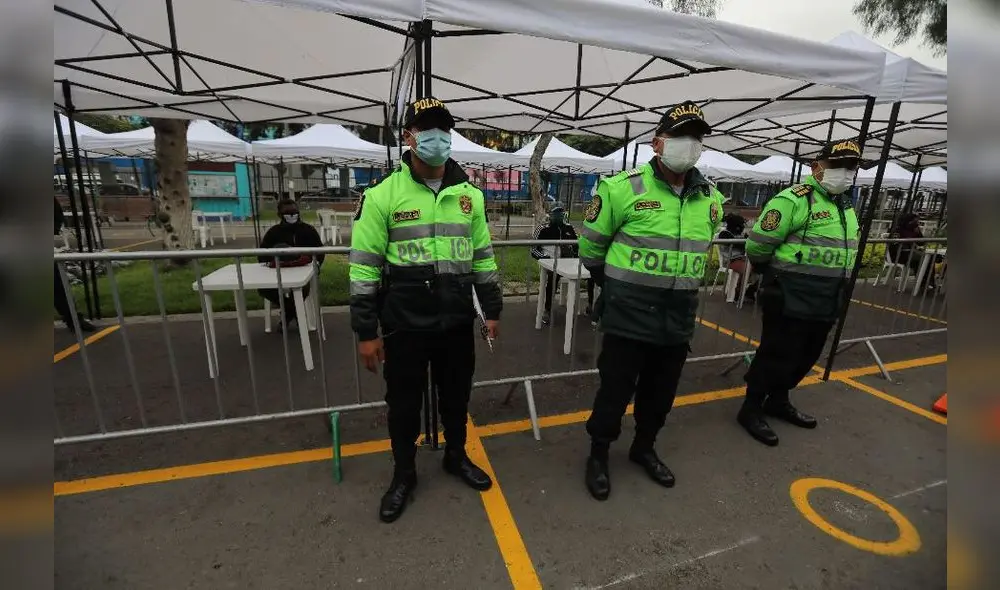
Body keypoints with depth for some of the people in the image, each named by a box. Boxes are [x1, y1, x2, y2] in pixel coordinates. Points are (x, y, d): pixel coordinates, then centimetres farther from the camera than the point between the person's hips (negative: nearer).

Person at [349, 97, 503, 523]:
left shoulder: (470, 195, 5)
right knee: (404, 402, 13)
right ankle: (403, 475, 36)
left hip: (457, 321, 3)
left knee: (456, 395, 19)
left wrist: (492, 308, 9)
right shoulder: (383, 195, -7)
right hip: (405, 324, -3)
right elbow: (364, 266, -7)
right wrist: (366, 331, -7)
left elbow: (483, 256, 10)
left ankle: (456, 457, 44)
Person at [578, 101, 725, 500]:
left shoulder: (711, 200, 6)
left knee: (661, 393, 19)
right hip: (628, 317, -5)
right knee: (615, 391, 7)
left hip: (679, 320, 6)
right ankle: (598, 456, 31)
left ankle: (643, 448, 44)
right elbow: (592, 245, -1)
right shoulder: (624, 188, -12)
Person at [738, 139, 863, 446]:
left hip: (825, 301, 9)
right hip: (790, 299, -9)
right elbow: (758, 245, -17)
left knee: (805, 357, 18)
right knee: (777, 355, -1)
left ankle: (778, 402, 36)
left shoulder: (846, 205, 14)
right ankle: (751, 410, 14)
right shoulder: (794, 199, -15)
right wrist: (776, 270, 2)